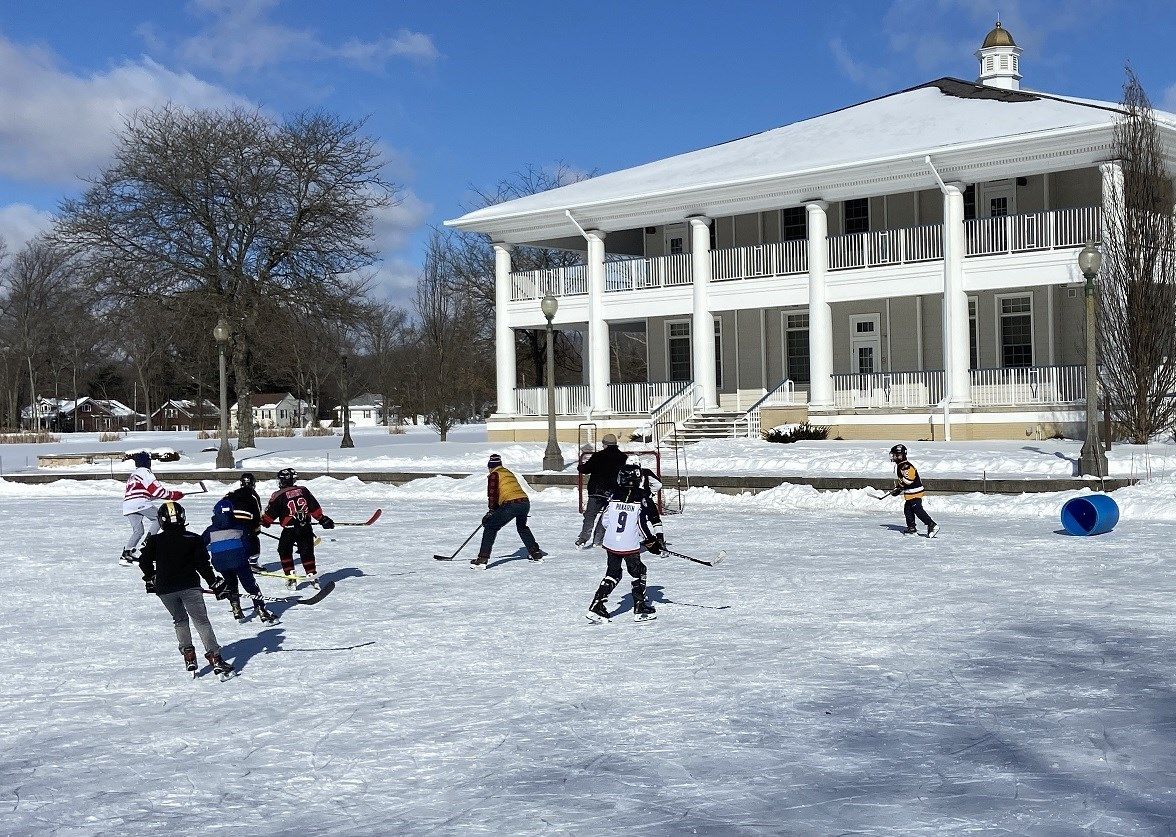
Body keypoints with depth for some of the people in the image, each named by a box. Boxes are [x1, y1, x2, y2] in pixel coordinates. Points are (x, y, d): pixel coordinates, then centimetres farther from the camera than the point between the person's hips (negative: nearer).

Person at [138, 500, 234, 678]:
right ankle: (215, 658, -13)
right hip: (189, 586, -2)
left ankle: (189, 656, 15)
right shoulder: (193, 539, -2)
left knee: (180, 621, 22)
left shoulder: (154, 540, 0)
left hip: (165, 590, 2)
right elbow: (203, 564, -4)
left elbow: (144, 562, 4)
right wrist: (214, 582, 6)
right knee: (202, 622, -2)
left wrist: (150, 579, 21)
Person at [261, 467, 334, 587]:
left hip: (290, 530, -4)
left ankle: (291, 578, 8)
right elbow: (315, 508, 7)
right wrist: (322, 519, 16)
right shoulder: (303, 490, 4)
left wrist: (263, 522, 17)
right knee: (307, 552, 14)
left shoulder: (279, 495, -7)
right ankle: (312, 576, 9)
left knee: (284, 552, 14)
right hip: (306, 528, 4)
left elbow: (270, 513, 0)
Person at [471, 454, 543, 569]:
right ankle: (536, 553, 37)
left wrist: (492, 510, -4)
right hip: (525, 502, 7)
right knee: (522, 527, 33)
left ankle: (483, 558, -10)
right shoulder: (508, 473, 27)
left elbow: (493, 494, -7)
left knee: (490, 527, 0)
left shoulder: (494, 475, 5)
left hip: (511, 505, -7)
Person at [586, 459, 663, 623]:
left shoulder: (614, 495, 4)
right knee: (638, 572, 14)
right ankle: (640, 609, 15)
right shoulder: (642, 497, -7)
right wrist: (653, 540, 2)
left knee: (612, 574, 16)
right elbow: (644, 523, -9)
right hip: (631, 546, -4)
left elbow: (605, 519, 9)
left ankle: (597, 605, 6)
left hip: (611, 544, 4)